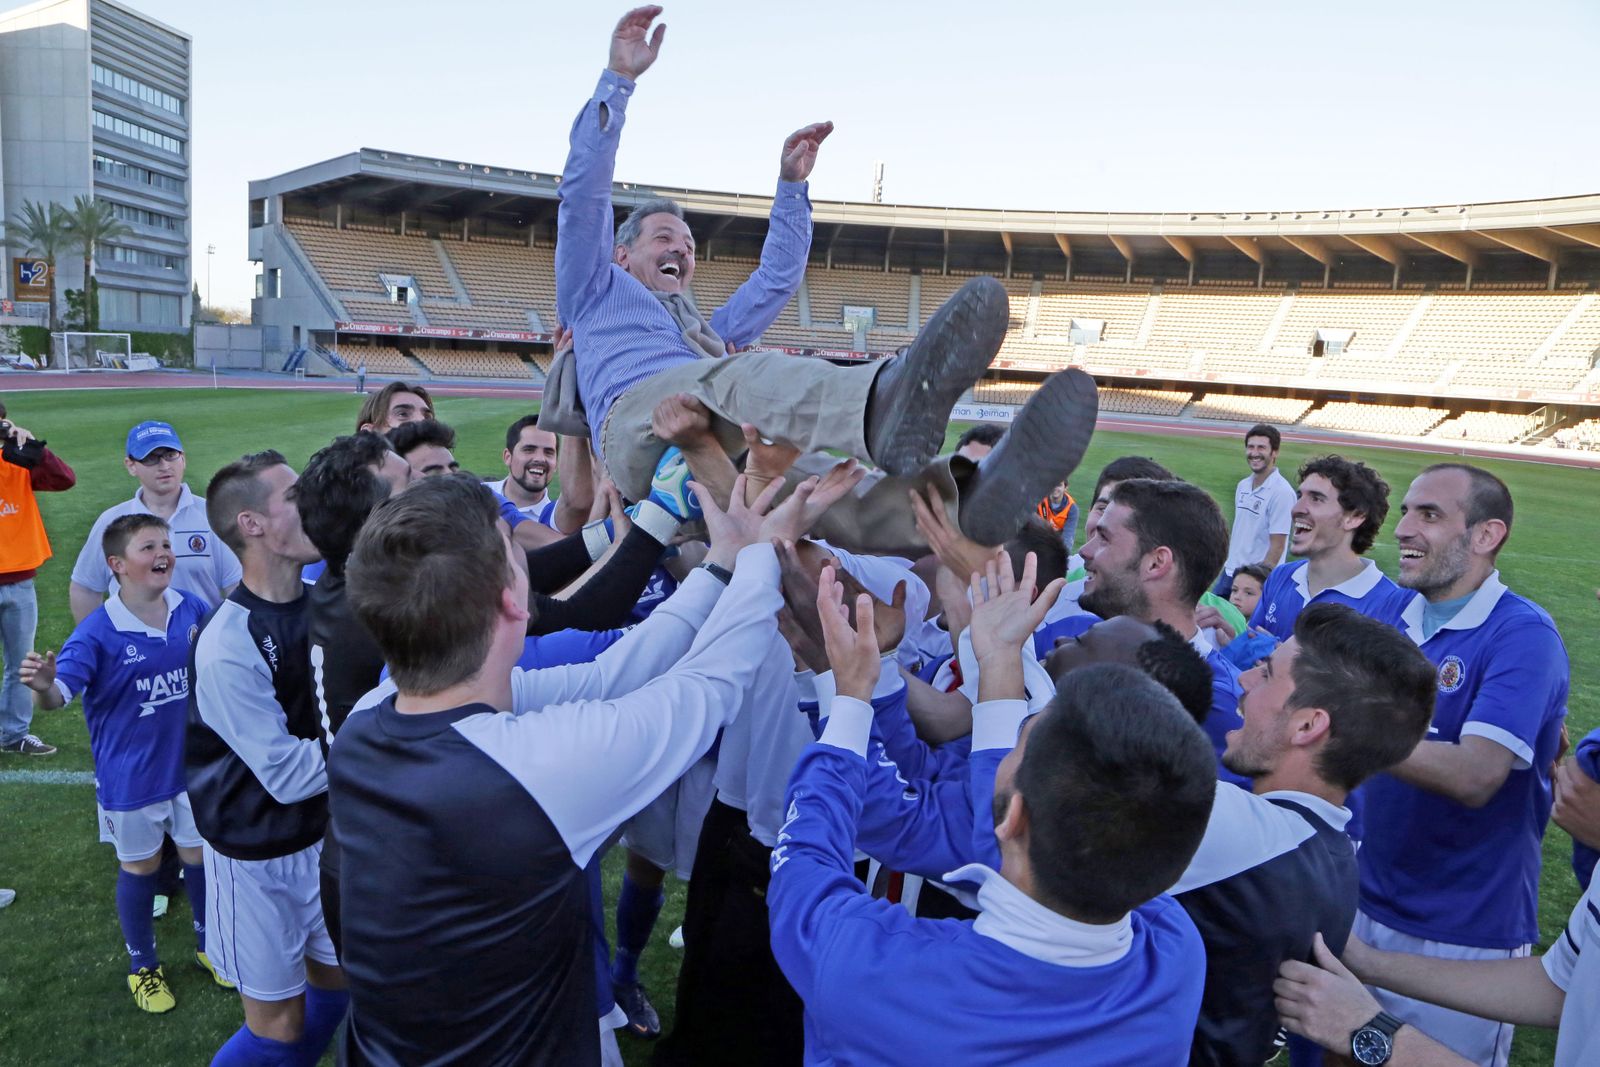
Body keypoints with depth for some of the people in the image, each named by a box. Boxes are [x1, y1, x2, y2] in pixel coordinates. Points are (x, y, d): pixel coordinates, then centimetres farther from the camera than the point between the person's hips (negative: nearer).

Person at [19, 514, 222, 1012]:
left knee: (200, 855, 18)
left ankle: (208, 945, 42)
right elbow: (57, 696, -28)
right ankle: (143, 967, 39)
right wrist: (44, 685, -48)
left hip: (193, 765, 3)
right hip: (132, 778, -3)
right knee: (140, 867, 16)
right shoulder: (99, 632, -21)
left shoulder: (194, 610, -10)